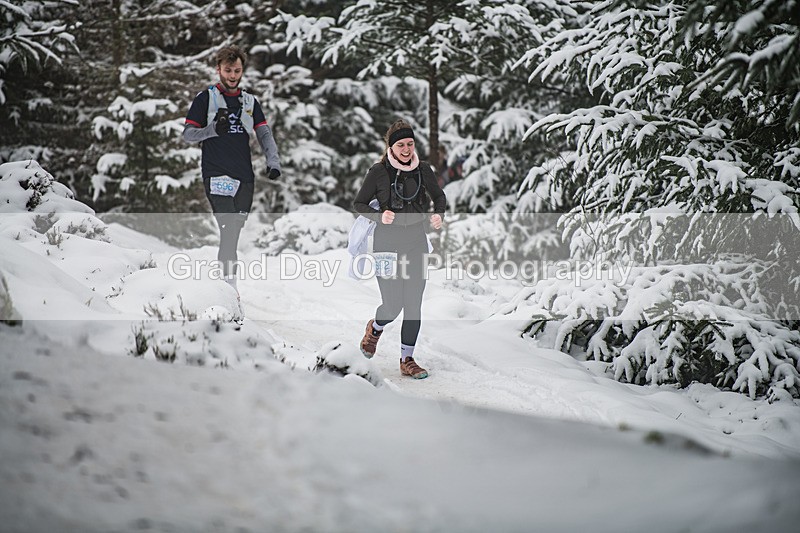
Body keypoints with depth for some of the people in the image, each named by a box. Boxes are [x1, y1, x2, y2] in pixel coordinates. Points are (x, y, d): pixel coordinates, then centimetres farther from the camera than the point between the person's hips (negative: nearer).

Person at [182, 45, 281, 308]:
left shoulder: (250, 101, 17)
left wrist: (273, 162, -6)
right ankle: (230, 286, -19)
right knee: (228, 229, -16)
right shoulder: (206, 98, 4)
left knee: (234, 232, 7)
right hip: (217, 175, -5)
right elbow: (187, 133, 3)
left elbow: (264, 133, 11)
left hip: (245, 177, 5)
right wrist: (213, 130, -16)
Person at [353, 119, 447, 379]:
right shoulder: (379, 172, -7)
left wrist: (439, 214, -3)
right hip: (387, 243, -3)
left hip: (416, 243, 3)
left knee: (414, 306, 1)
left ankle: (407, 360, 12)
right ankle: (375, 328, 30)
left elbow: (439, 196, 17)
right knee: (392, 305, -6)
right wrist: (379, 216, -17)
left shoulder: (423, 169, 2)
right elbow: (359, 203, 1)